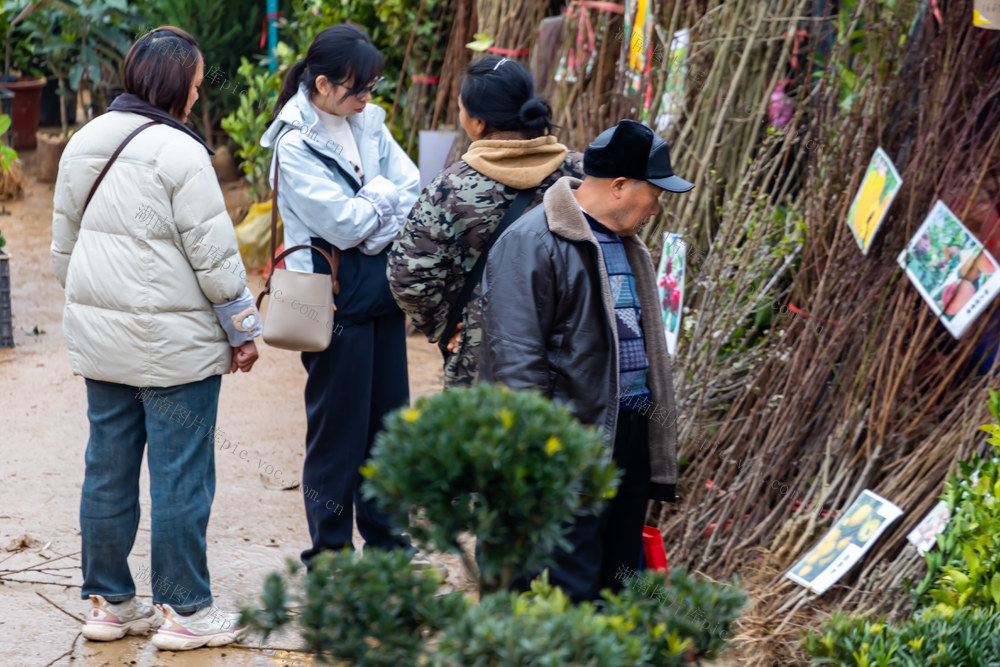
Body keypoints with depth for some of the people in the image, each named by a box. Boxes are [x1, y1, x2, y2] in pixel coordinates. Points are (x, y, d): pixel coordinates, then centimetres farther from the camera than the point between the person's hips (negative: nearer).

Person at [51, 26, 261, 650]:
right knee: (181, 476, 1)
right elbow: (214, 254, -13)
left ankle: (109, 601, 23)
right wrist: (243, 328, -3)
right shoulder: (178, 153, -15)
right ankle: (185, 611, 8)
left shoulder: (84, 145, 9)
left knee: (108, 470, 13)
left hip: (99, 338, 8)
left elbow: (64, 246, 17)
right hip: (173, 342, -8)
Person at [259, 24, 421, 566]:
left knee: (389, 421, 13)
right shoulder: (295, 145, -13)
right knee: (338, 428, 1)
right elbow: (344, 224, -19)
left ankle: (385, 541, 26)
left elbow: (414, 192, 2)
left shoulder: (368, 123, 8)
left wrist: (376, 235, -13)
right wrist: (384, 195, -4)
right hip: (335, 302, -7)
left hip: (381, 292, 7)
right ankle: (329, 554, 12)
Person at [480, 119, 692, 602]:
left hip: (632, 433, 9)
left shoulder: (623, 241, 18)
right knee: (572, 593, -8)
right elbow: (517, 361, -17)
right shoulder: (533, 244, -13)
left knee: (622, 580, 14)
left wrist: (654, 429, 24)